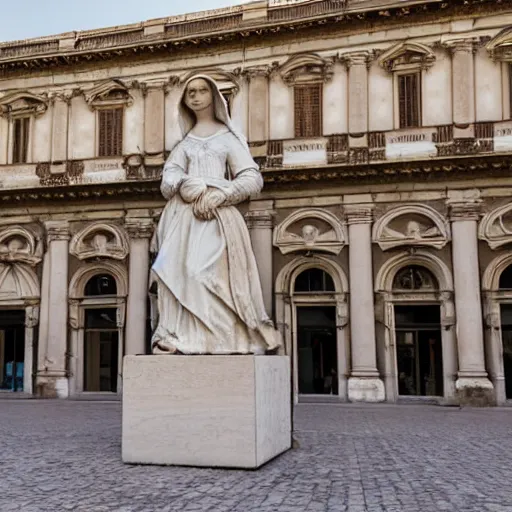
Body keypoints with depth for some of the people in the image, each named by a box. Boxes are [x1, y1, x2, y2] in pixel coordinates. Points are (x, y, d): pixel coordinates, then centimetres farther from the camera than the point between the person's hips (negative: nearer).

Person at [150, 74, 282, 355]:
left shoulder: (228, 135, 14)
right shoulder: (184, 140, 22)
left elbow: (252, 179, 2)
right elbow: (169, 178, 7)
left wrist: (218, 195, -13)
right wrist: (193, 189, -14)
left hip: (218, 215, -3)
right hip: (184, 215, 3)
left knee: (213, 272, -18)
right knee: (182, 272, -12)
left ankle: (221, 340, -19)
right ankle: (182, 339, -14)